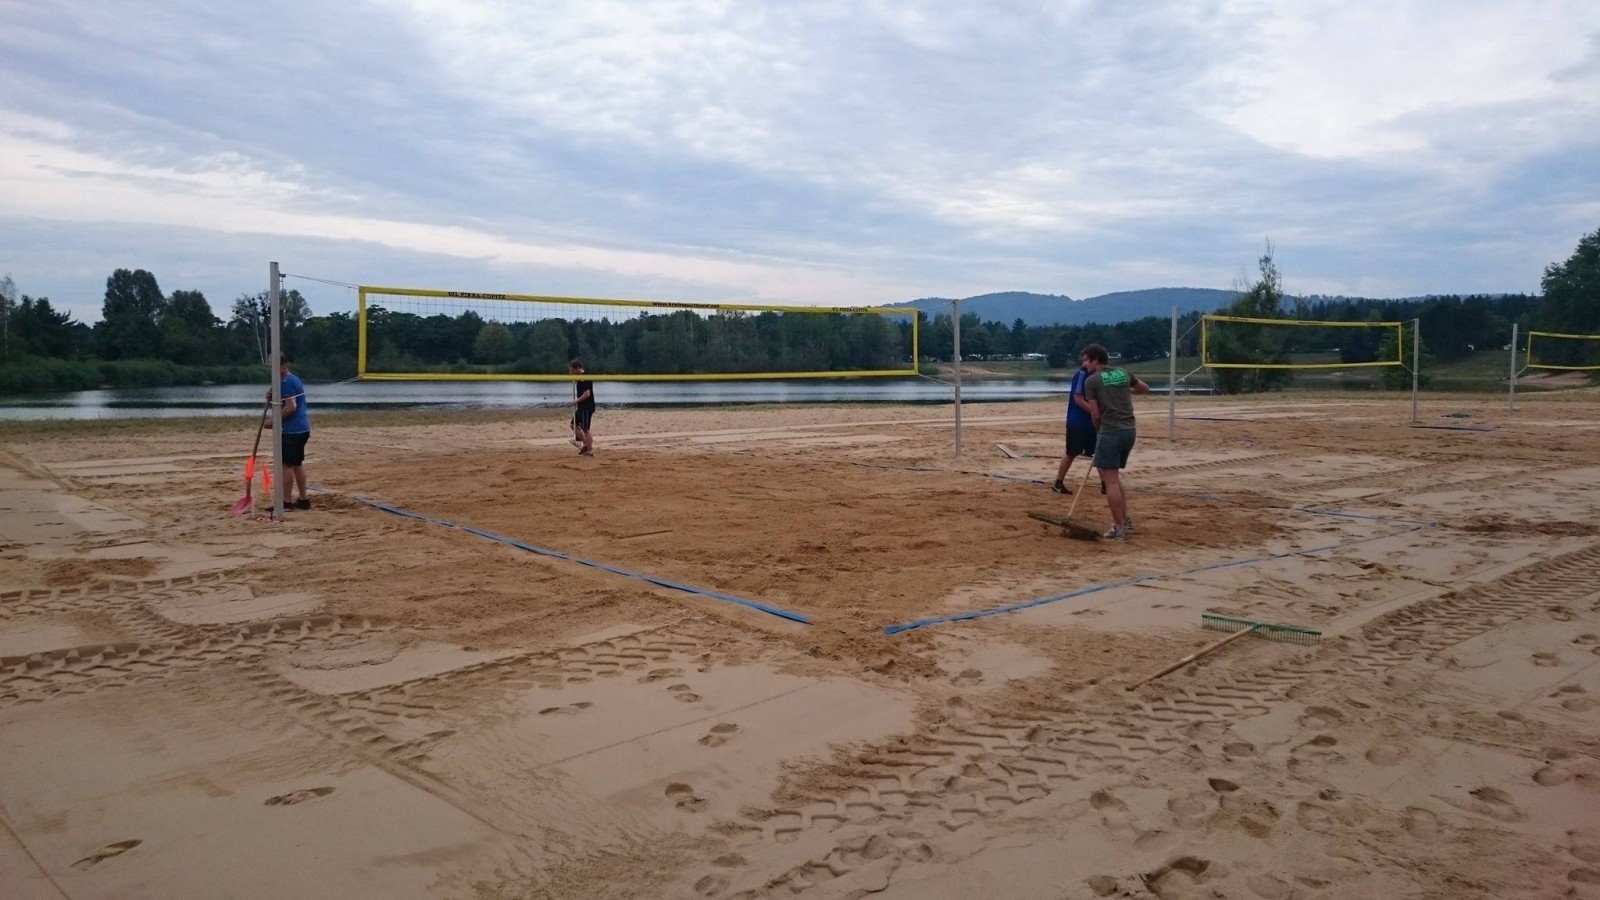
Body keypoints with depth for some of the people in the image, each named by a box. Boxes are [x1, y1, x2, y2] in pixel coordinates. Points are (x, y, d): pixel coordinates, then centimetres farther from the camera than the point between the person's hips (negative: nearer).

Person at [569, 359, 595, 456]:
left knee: (585, 429, -7)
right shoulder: (580, 378, 13)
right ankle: (586, 444, 18)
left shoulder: (584, 378, -18)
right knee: (574, 425, 15)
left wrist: (577, 401, -15)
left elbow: (587, 394, -24)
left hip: (587, 407, -11)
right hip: (582, 407, 11)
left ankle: (590, 450, -1)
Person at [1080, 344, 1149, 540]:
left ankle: (1119, 529, -3)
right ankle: (1125, 520, 22)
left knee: (1110, 481, -3)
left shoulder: (1091, 381, -5)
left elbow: (1095, 415, -5)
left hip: (1110, 432, -7)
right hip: (1130, 430, 7)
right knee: (1113, 476, 21)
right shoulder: (1123, 374, 13)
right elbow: (1145, 388, 29)